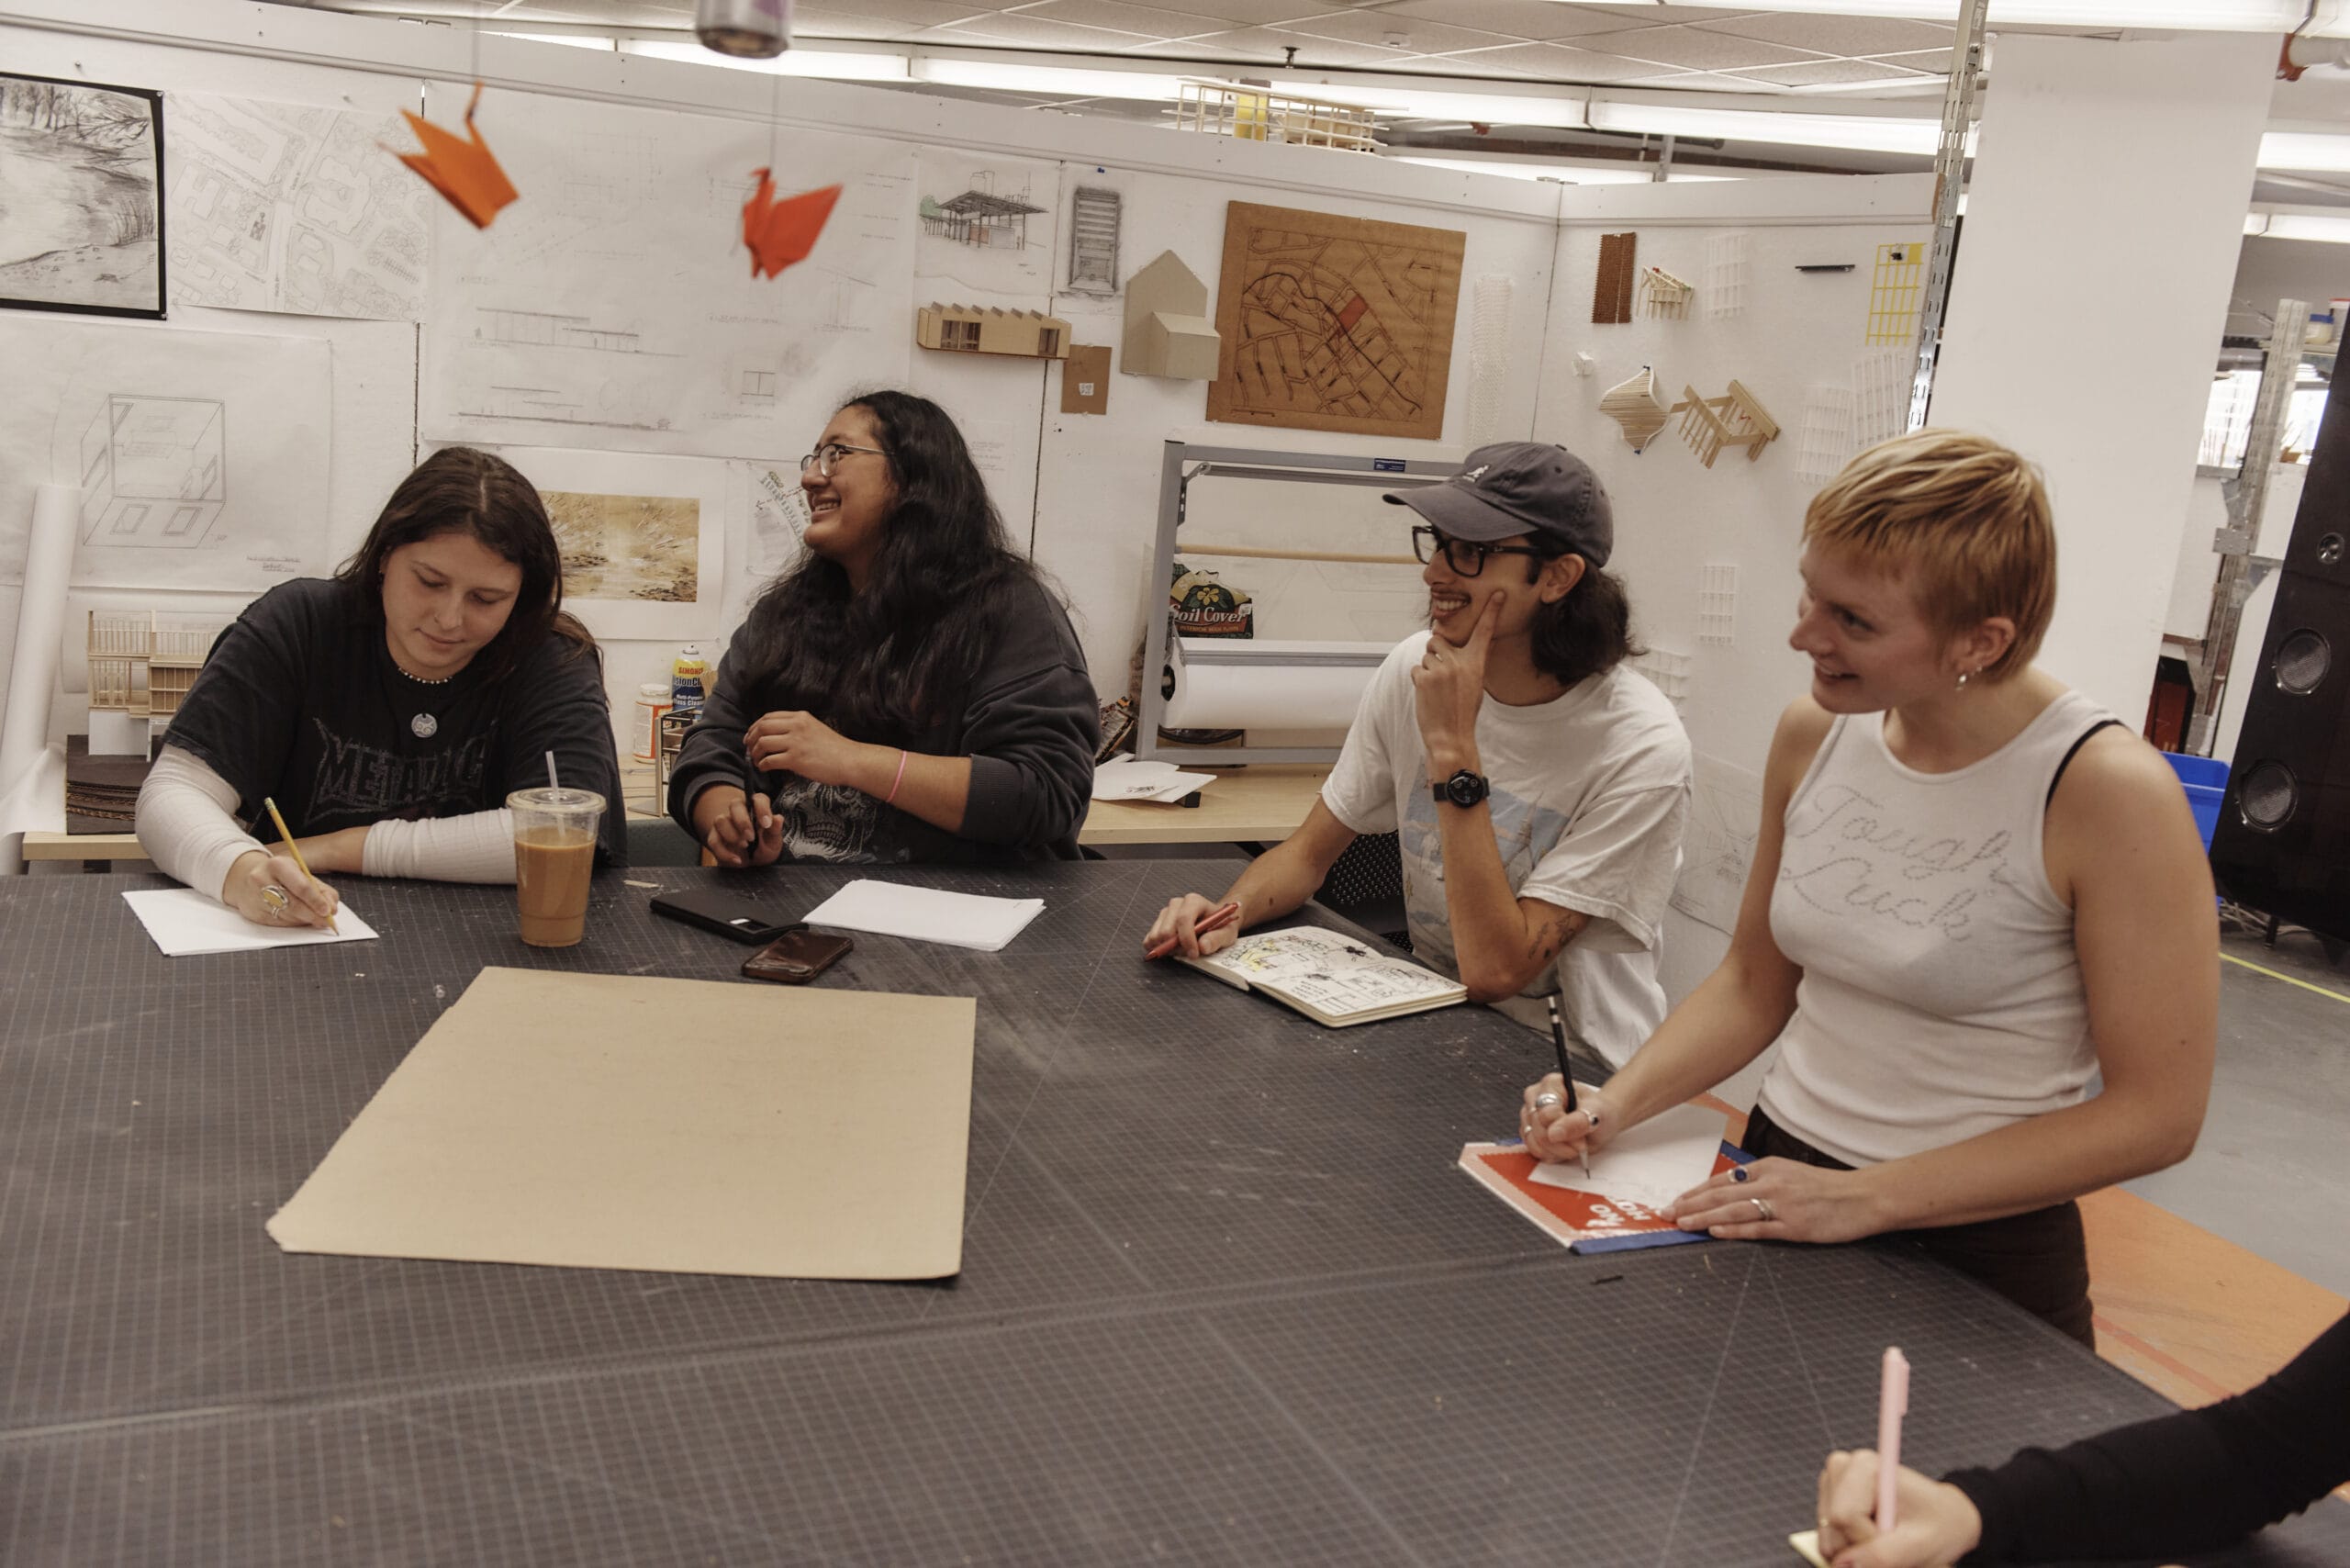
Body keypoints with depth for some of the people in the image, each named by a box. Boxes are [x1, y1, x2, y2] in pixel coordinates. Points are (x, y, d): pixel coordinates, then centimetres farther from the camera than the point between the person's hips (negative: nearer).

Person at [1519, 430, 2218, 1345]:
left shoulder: (2109, 795, -19)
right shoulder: (1814, 734, -3)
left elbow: (2156, 1115, -16)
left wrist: (1867, 1199, -19)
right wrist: (1616, 1104, -6)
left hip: (1976, 1245, -3)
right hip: (1777, 1185, 4)